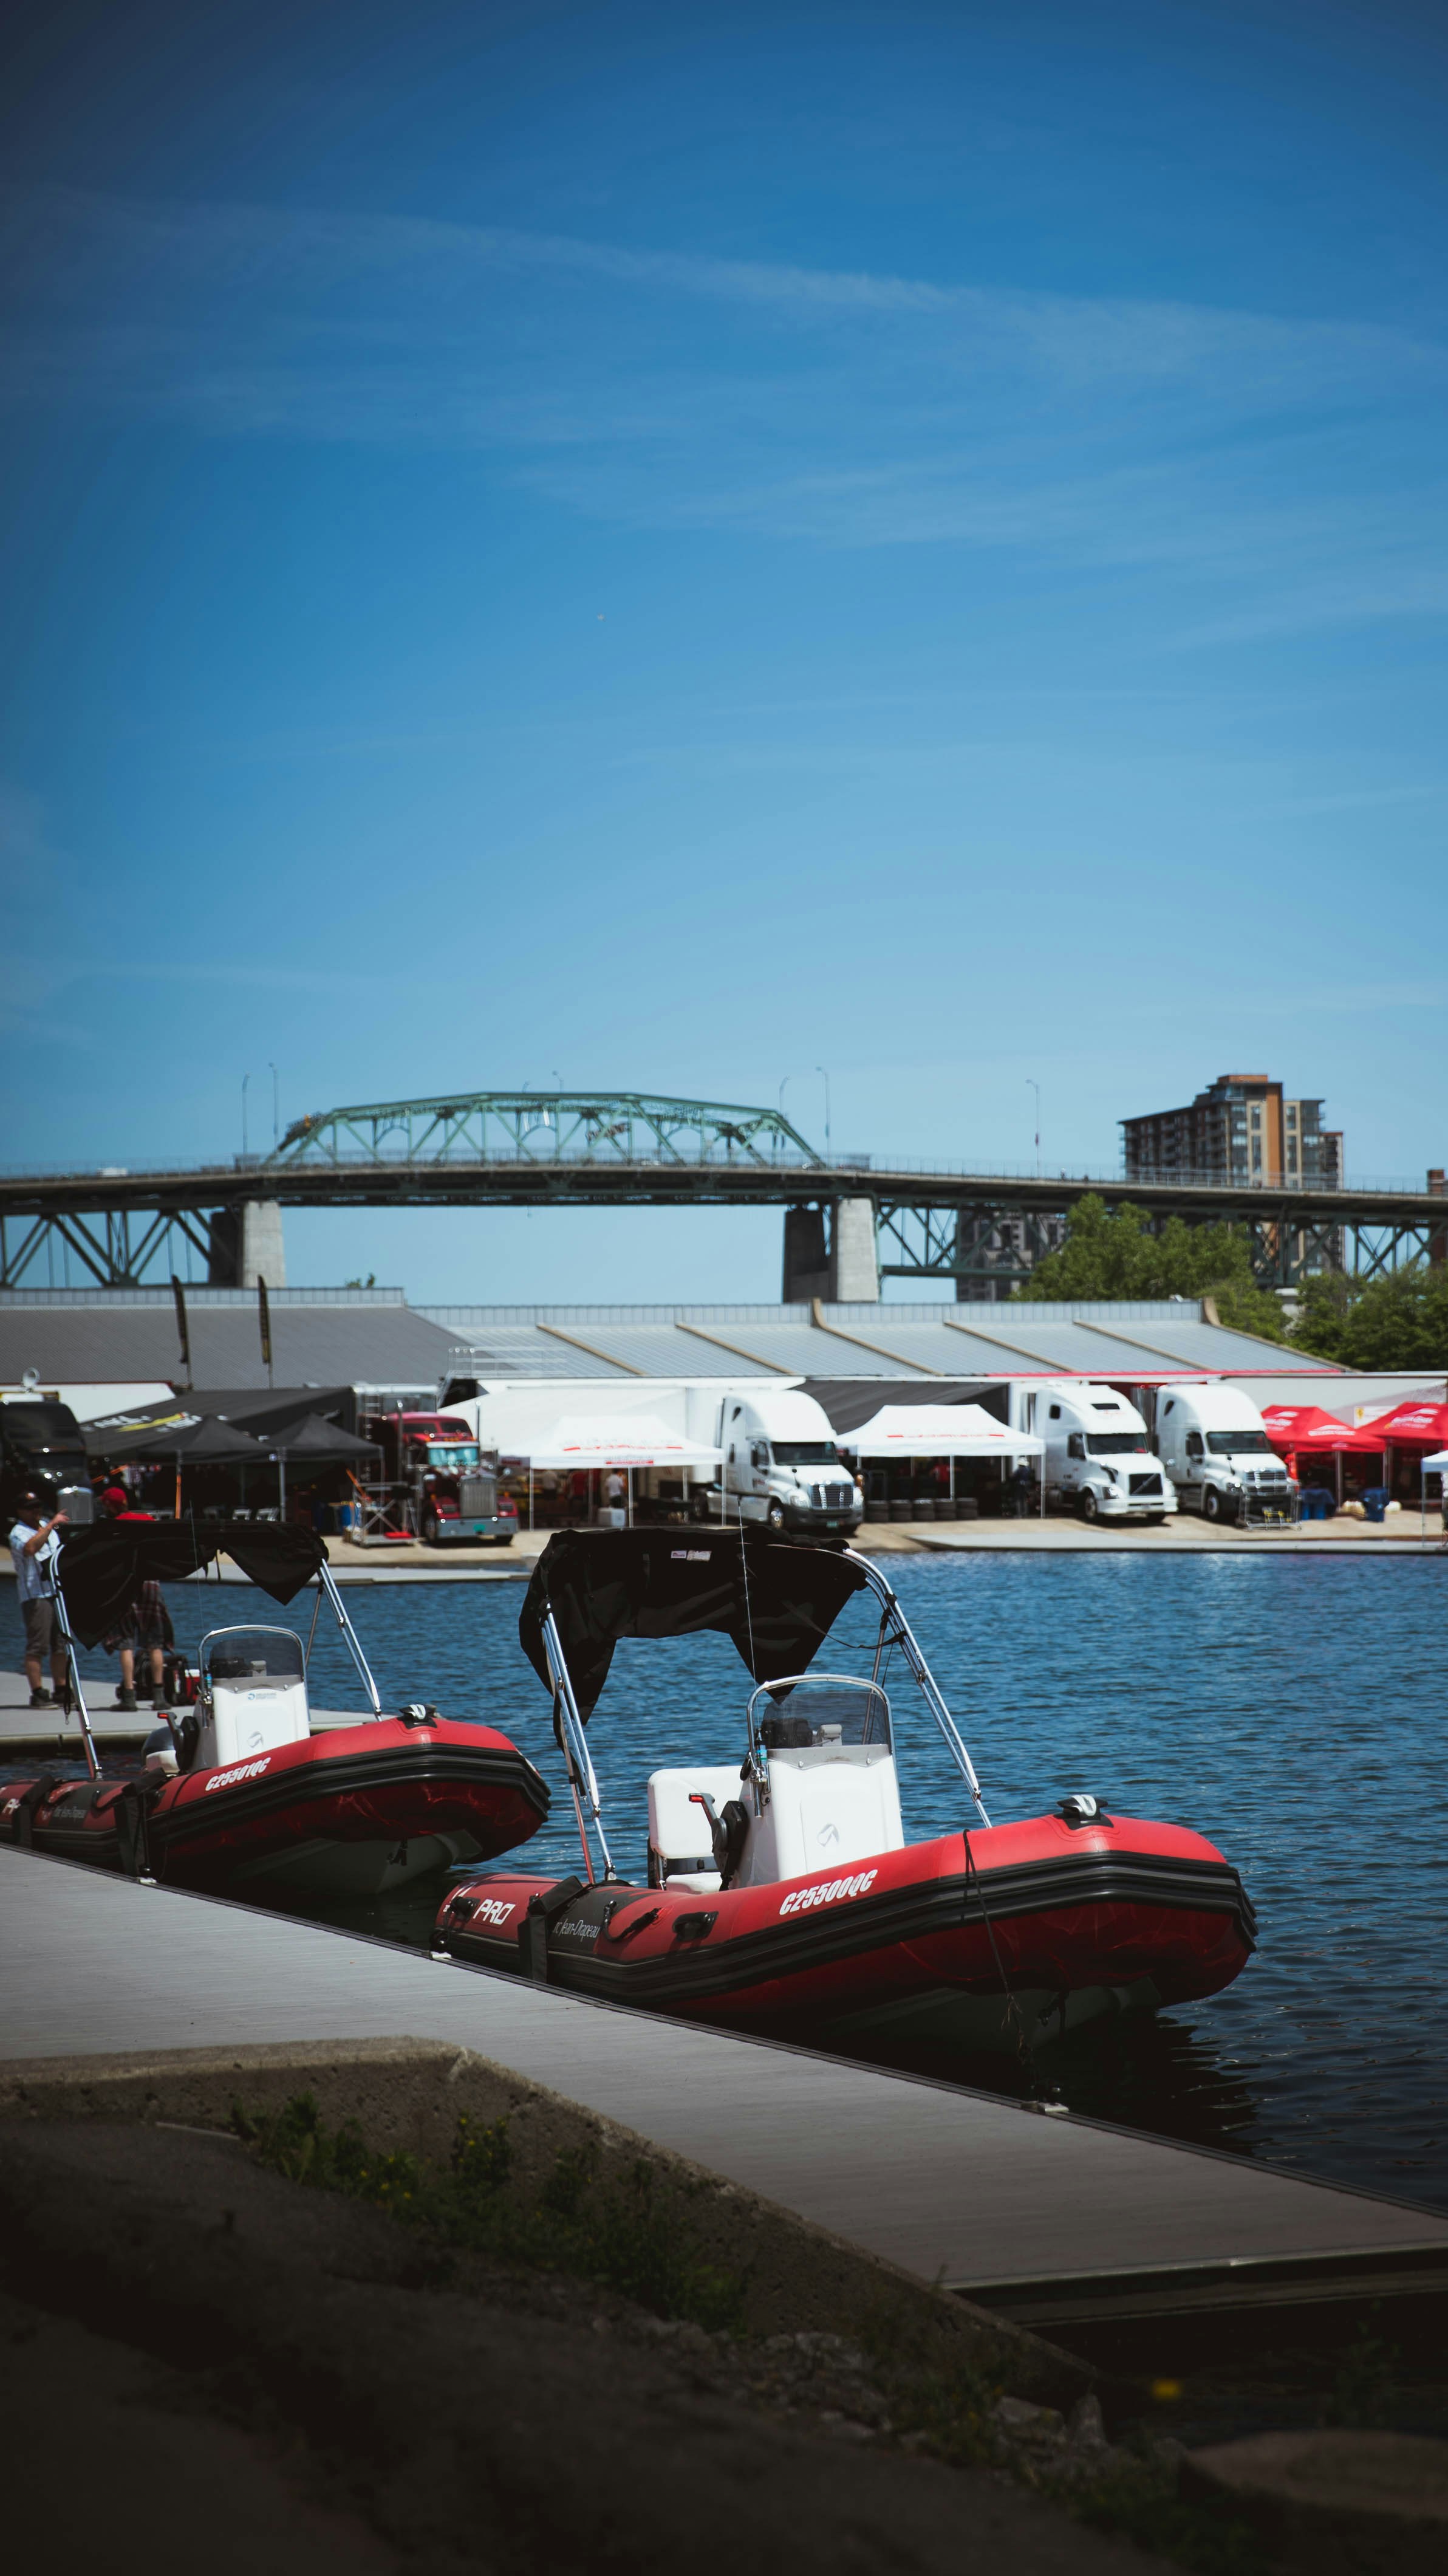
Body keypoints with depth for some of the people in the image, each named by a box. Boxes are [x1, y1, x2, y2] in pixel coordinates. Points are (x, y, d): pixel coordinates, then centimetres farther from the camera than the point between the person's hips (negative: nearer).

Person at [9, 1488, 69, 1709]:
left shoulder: (46, 1527, 17)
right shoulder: (18, 1533, -8)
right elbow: (30, 1548, -31)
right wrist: (52, 1524, -30)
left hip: (57, 1593, 8)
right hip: (35, 1596, -8)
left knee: (60, 1644, 10)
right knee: (37, 1647, -9)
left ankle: (61, 1690, 17)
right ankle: (38, 1693, -8)